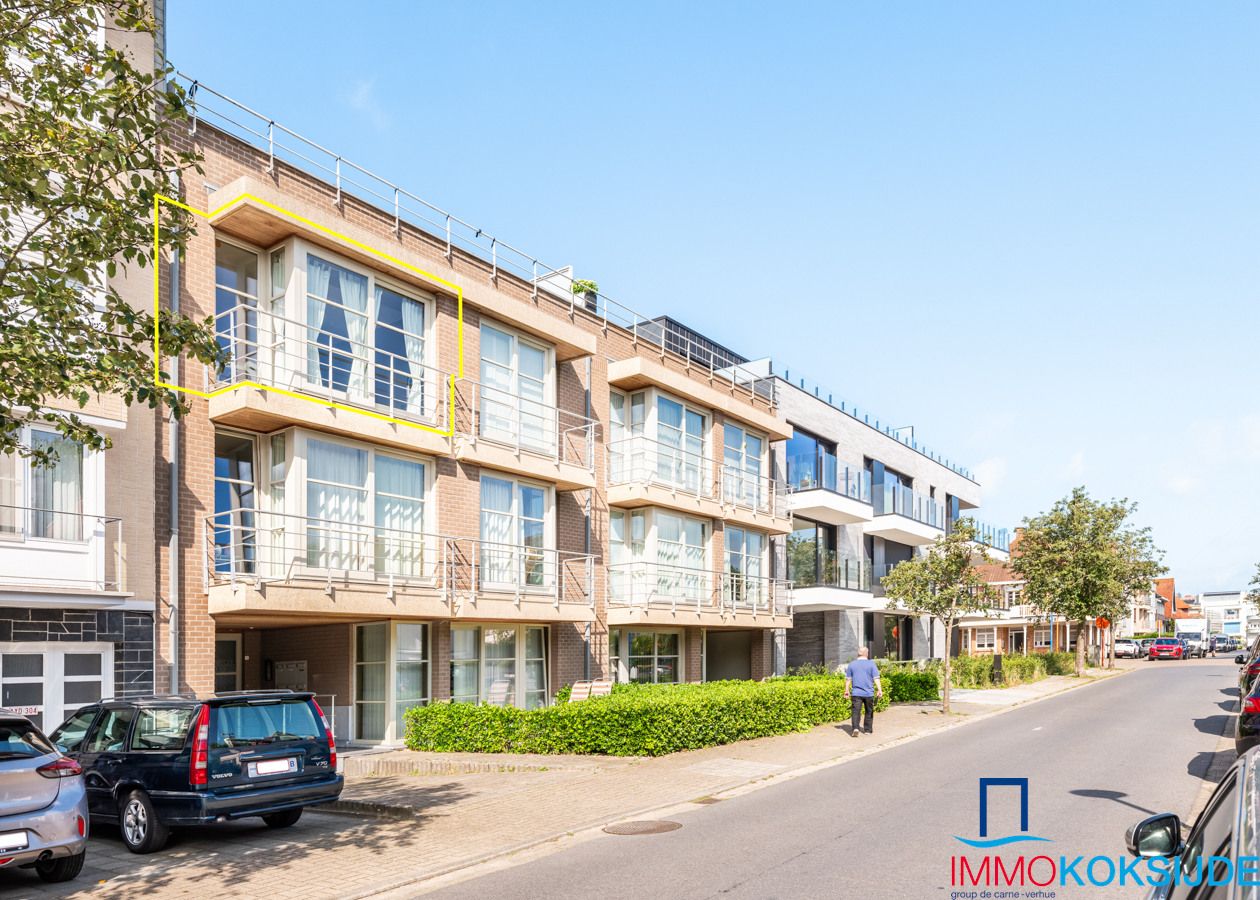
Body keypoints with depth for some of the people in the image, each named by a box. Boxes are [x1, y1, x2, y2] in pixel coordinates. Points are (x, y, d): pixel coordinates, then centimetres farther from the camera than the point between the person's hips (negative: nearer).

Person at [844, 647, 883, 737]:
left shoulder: (852, 664, 5)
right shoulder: (871, 664, -1)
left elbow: (848, 679, 7)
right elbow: (876, 678, -7)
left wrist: (847, 691, 14)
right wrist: (879, 690, -6)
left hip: (856, 693, 1)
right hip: (869, 693, -1)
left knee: (856, 711, -4)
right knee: (869, 712, 15)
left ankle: (855, 728, -23)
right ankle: (868, 730, 21)